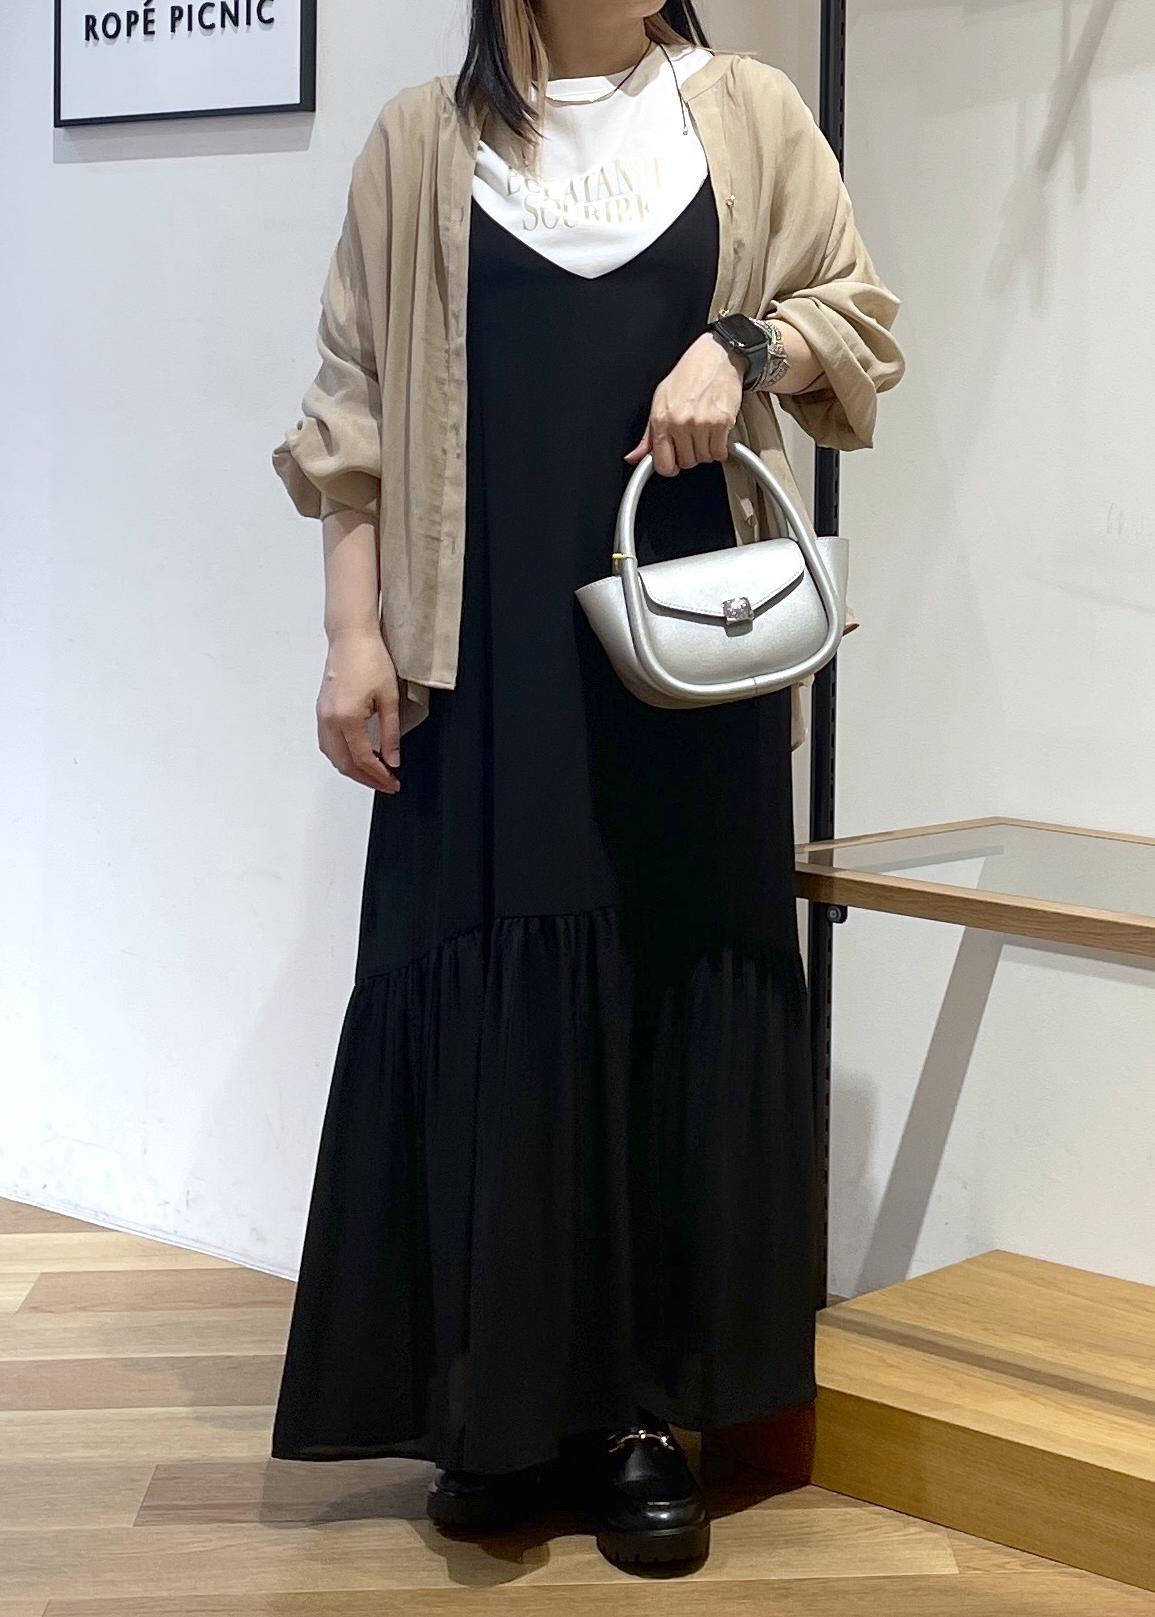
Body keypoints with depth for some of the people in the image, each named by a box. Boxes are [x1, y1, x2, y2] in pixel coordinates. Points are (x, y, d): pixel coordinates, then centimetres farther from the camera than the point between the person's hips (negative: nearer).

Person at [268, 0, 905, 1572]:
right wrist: (354, 632, -4)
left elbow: (863, 313, 10)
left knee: (676, 998, 1)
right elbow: (358, 406, 4)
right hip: (488, 660, 0)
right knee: (489, 1000, -1)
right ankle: (496, 1411, 10)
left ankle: (650, 1411, 9)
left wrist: (744, 346, -11)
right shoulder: (424, 139, 6)